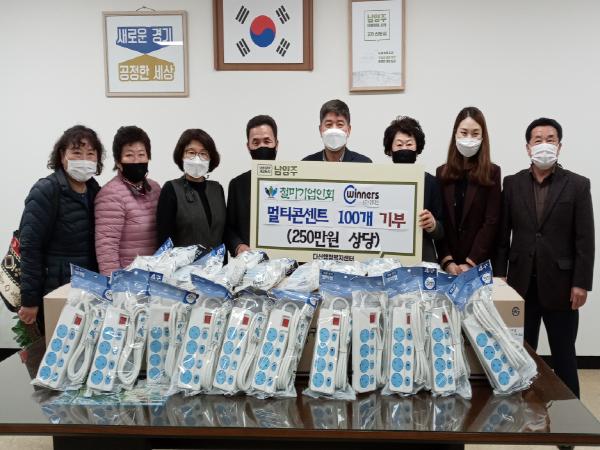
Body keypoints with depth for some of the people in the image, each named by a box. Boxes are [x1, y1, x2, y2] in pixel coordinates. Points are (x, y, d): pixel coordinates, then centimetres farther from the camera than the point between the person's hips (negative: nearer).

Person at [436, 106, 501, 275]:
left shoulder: (492, 173, 0)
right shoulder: (442, 172, 6)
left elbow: (491, 222, -6)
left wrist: (470, 263, -14)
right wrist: (447, 260, -10)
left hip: (480, 264, -2)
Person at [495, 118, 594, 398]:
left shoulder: (578, 185, -1)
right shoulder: (512, 184, 5)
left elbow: (585, 239, -4)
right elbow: (502, 234, 5)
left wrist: (581, 283, -9)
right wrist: (499, 276, 0)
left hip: (560, 284, -1)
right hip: (521, 283, 2)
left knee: (564, 355, 8)